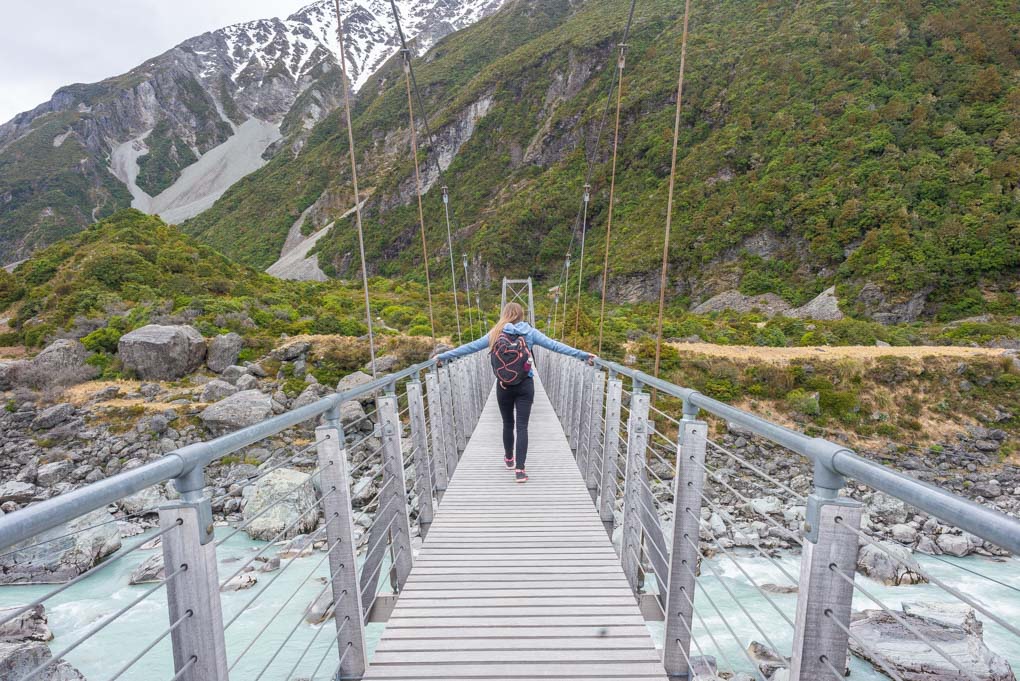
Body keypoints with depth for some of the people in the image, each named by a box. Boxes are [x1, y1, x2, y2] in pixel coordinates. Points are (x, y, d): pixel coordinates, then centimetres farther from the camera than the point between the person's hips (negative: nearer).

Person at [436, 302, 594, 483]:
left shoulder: (496, 334, 1)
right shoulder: (530, 332, 0)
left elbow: (471, 347, 3)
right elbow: (554, 345, -3)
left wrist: (443, 356, 11)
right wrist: (583, 355, -1)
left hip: (504, 386, 1)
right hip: (525, 386, -1)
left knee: (508, 424, 17)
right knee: (522, 426, 0)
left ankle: (509, 459, 35)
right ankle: (519, 469, -5)